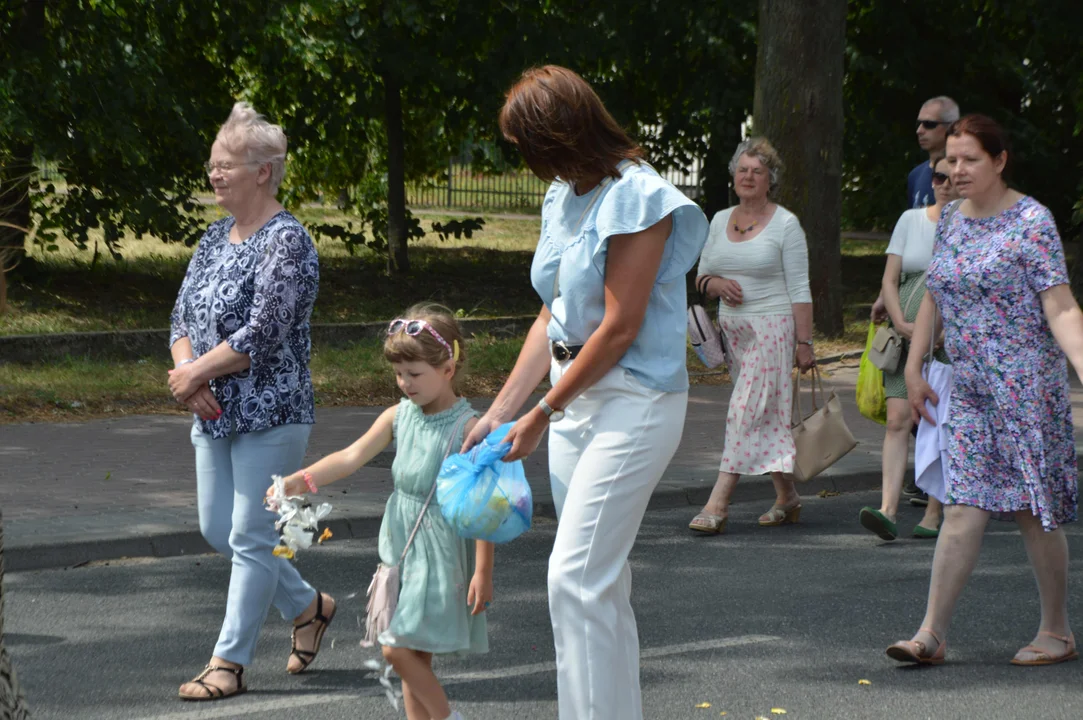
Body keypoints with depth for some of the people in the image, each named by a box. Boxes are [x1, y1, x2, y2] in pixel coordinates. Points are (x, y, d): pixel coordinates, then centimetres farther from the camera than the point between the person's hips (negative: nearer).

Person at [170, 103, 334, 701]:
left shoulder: (286, 241, -14)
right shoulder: (215, 239, 11)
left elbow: (263, 333, -21)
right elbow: (183, 315, 9)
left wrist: (194, 373, -14)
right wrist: (192, 377, -11)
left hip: (270, 413, -9)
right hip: (216, 414, 9)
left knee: (251, 536, -3)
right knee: (217, 529, 13)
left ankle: (230, 661, 3)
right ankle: (308, 607, 31)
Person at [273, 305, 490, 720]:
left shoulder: (467, 427, -13)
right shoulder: (398, 417, 6)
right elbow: (353, 456, -1)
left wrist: (483, 572, -15)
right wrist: (304, 479, -18)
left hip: (441, 552, -7)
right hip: (402, 545, 7)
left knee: (398, 648, -13)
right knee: (415, 655, 11)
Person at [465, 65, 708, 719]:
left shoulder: (635, 196, -15)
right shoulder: (565, 195, 12)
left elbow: (620, 328, -18)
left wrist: (543, 414, -11)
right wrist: (499, 411, 11)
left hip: (633, 401, -9)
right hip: (577, 395, 9)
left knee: (577, 577, -13)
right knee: (603, 577, 12)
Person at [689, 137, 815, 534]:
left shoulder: (785, 224, -5)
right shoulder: (720, 221, 11)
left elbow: (799, 289, -6)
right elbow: (702, 275, 16)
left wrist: (804, 342, -11)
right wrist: (717, 284, -8)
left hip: (771, 327, -6)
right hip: (732, 327, 6)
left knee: (747, 412, -10)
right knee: (767, 417, 10)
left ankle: (718, 503, -14)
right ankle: (787, 496, 20)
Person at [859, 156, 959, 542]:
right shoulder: (910, 219, 11)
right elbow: (889, 281, 9)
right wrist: (902, 325, -5)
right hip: (906, 336, 3)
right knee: (898, 420, -9)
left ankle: (933, 514, 4)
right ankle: (888, 509, -16)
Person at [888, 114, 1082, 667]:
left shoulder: (1031, 222, -9)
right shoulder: (952, 223, 11)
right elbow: (933, 299, 21)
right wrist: (913, 368, 18)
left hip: (1024, 385, -6)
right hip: (968, 388, 6)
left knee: (1033, 509, 0)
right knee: (963, 507, 0)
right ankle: (931, 634, -3)